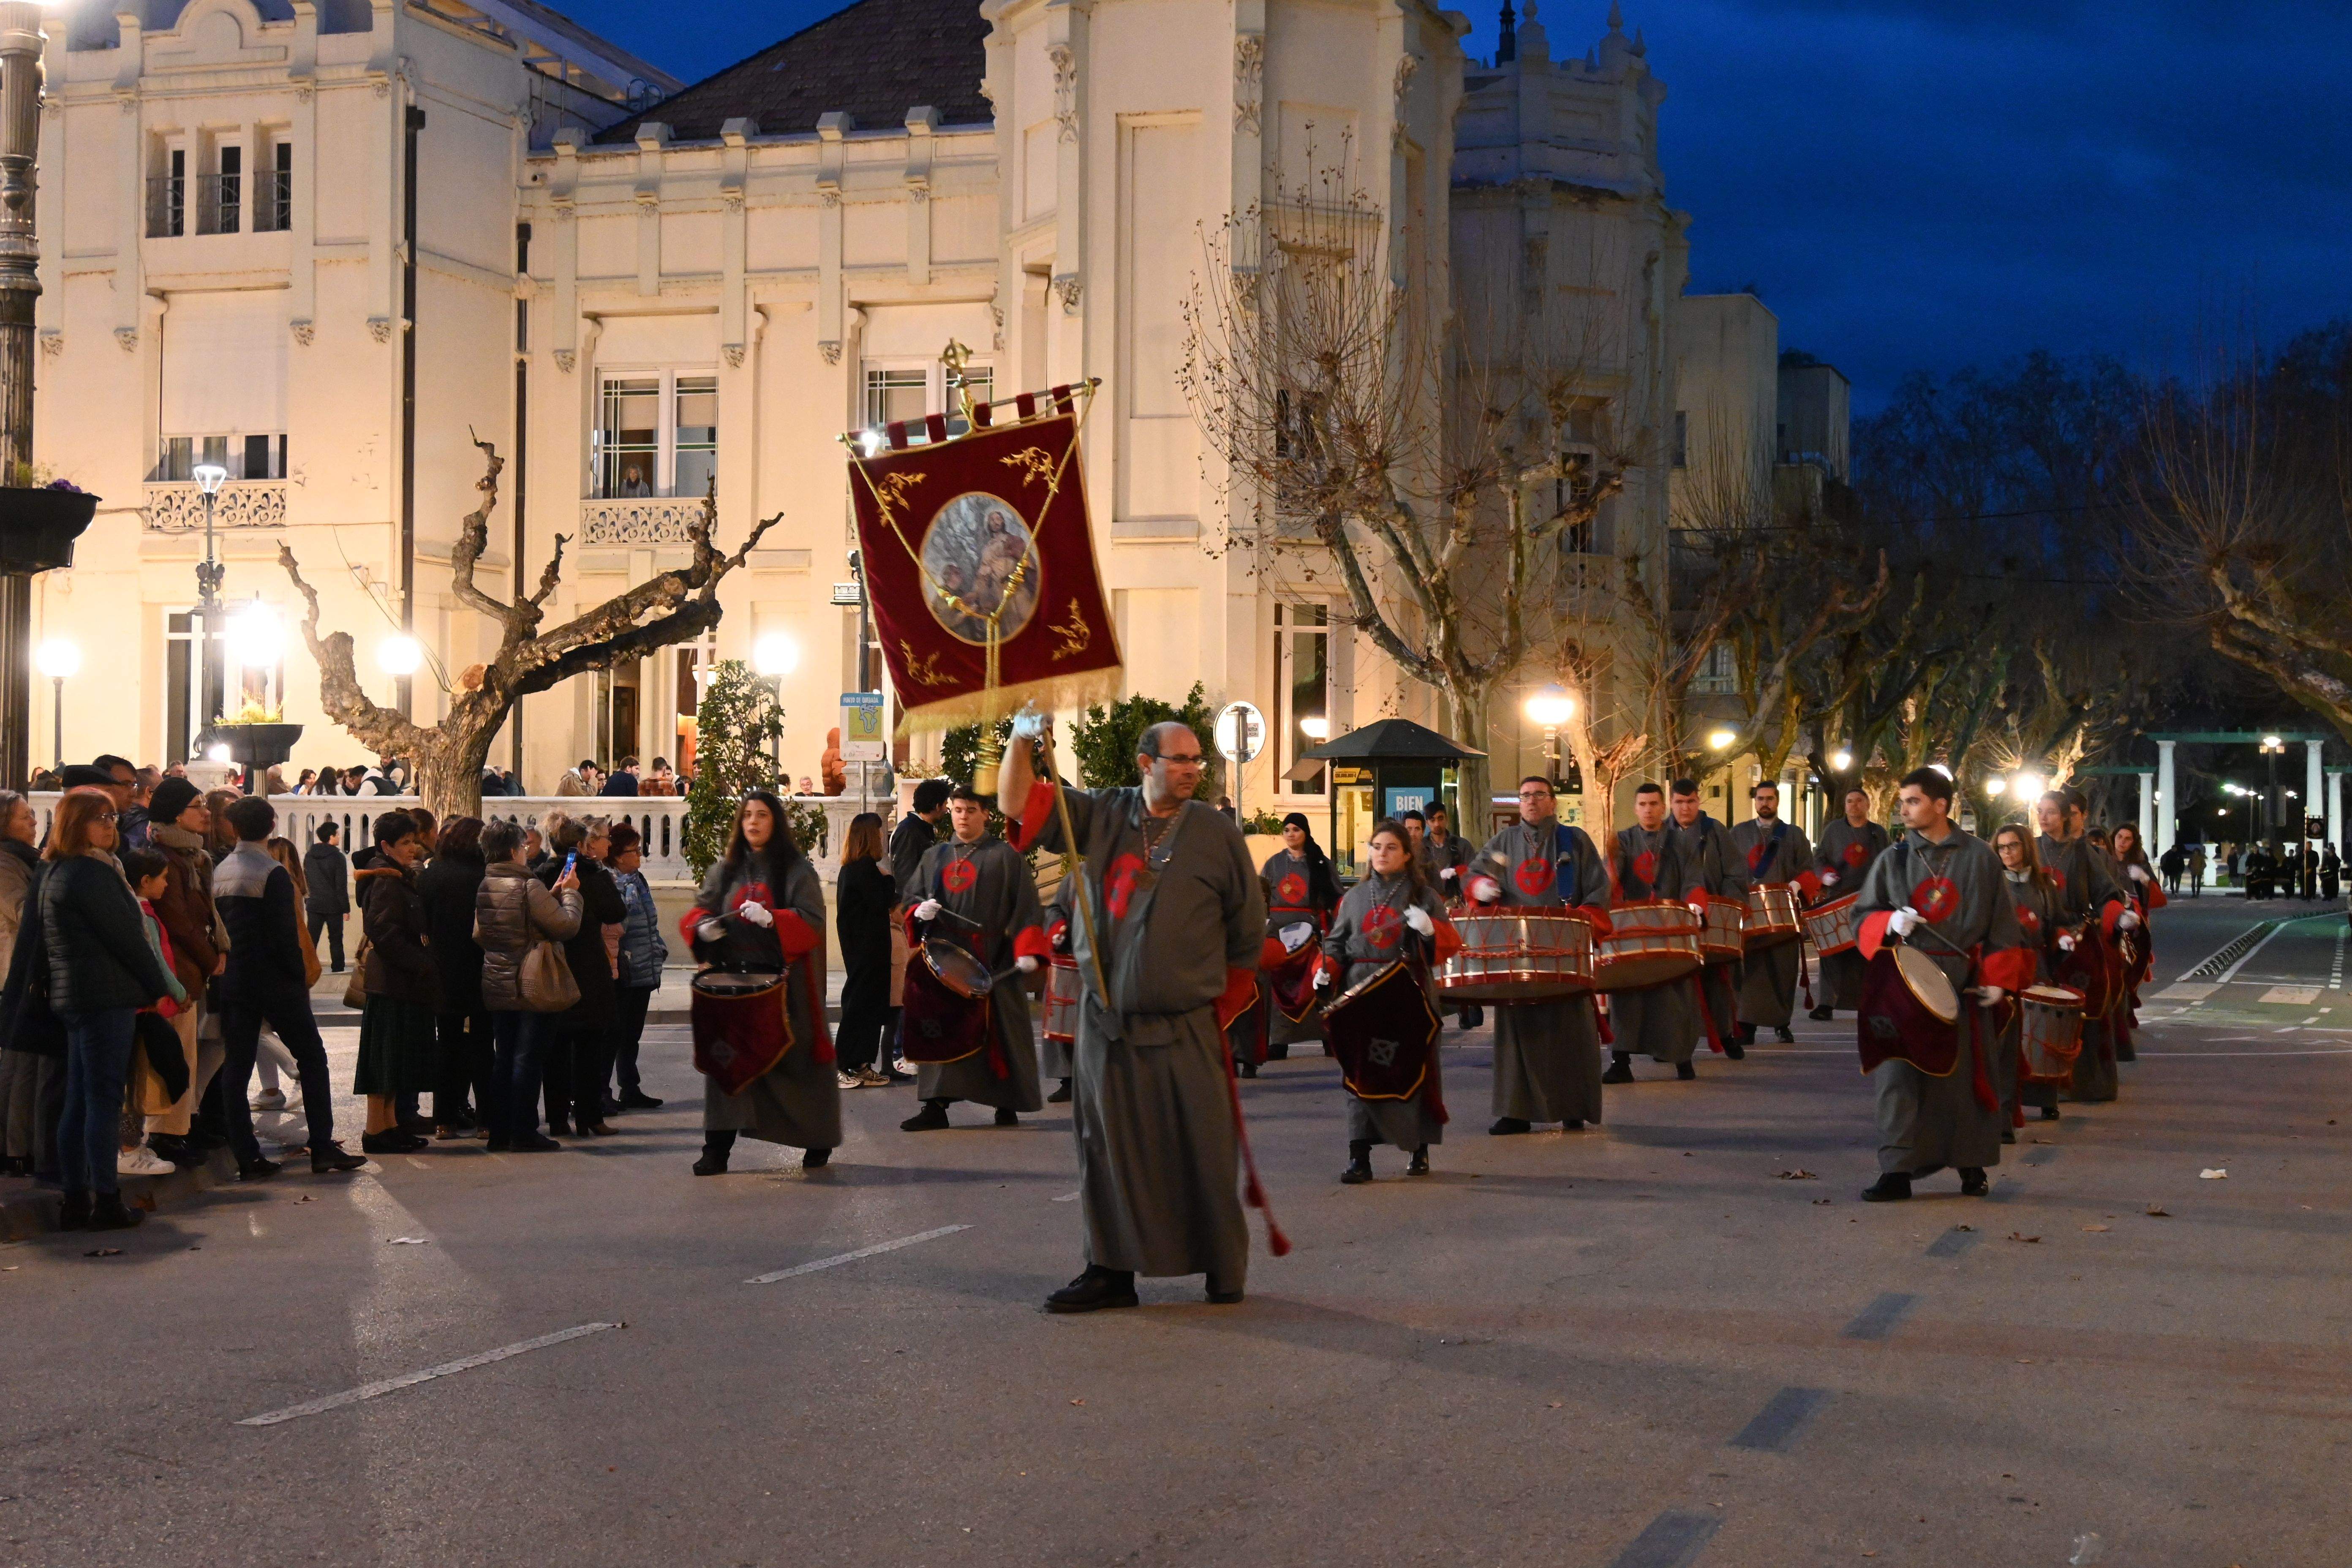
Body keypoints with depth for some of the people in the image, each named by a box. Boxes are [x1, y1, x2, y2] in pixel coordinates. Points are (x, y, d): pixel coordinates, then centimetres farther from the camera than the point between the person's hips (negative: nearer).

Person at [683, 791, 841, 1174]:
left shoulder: (797, 870, 0)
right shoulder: (726, 870, 14)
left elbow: (812, 920, -9)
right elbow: (698, 910, 17)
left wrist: (771, 919, -25)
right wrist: (704, 926, -7)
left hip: (784, 980, -4)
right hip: (735, 976, 4)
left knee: (795, 1060, 0)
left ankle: (818, 1141, 17)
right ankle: (717, 1148, -2)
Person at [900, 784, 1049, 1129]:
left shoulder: (1006, 857, 3)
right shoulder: (934, 857, 17)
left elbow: (1026, 908, -4)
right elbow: (911, 898, 18)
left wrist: (1027, 951, -16)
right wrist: (919, 913, -6)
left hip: (993, 962, -3)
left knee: (999, 1028, -1)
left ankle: (1007, 1105, 9)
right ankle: (935, 1106, 1)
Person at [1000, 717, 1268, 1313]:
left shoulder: (1218, 835, 1)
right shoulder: (1101, 815, 5)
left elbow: (1248, 932, 7)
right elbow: (1022, 800, 6)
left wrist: (1223, 1006, 9)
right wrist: (1021, 742, -11)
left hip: (1185, 1028, -2)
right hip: (1107, 1023, 2)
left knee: (1202, 1152, 0)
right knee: (1108, 1151, 6)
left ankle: (1225, 1269, 14)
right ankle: (1110, 1271, 14)